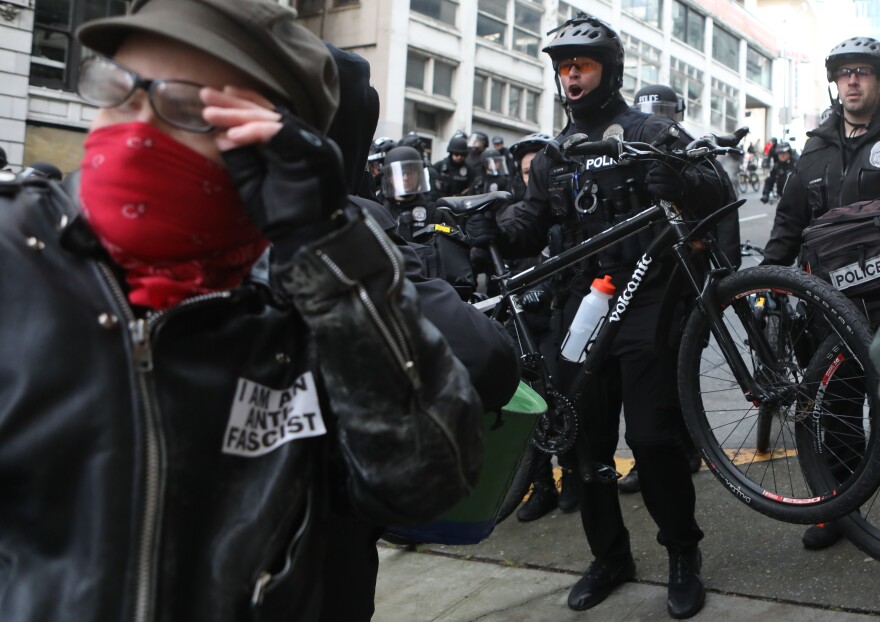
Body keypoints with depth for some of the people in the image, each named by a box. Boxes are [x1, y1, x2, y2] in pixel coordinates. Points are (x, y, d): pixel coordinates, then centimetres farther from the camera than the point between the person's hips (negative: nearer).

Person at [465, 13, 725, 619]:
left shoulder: (652, 132, 4)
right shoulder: (552, 155, 17)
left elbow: (717, 187, -5)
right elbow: (532, 228, 11)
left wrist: (677, 181, -27)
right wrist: (496, 233, -11)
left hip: (646, 304, -5)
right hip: (582, 308, 5)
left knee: (652, 437, -8)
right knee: (584, 441, 6)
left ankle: (684, 555, 13)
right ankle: (610, 556, 23)